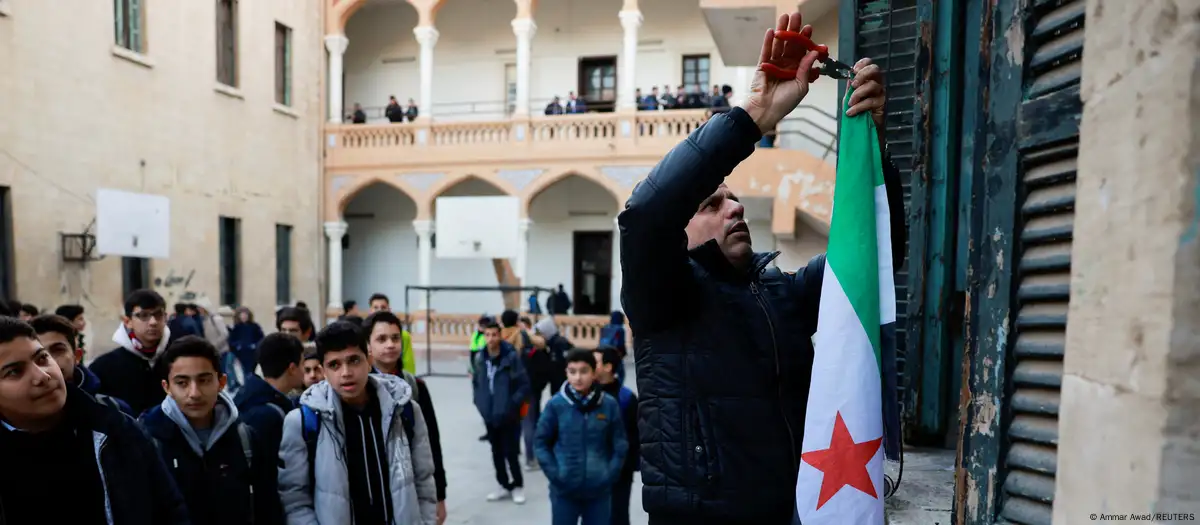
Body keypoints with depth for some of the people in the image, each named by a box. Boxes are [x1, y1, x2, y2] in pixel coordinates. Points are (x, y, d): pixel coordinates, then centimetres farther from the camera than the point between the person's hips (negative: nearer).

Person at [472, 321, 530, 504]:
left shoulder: (512, 357, -15)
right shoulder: (479, 358, 0)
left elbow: (524, 385, -12)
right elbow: (476, 382, 14)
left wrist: (512, 404, -16)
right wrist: (479, 402, 3)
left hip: (508, 416, -5)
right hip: (490, 415, 5)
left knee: (510, 452, 1)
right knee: (496, 453, 15)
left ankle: (518, 486, 22)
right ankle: (505, 486, 31)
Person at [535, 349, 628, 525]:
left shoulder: (609, 405, -6)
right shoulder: (556, 404, -9)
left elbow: (620, 444, 2)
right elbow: (542, 442, -1)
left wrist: (610, 473, -6)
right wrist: (554, 473, -9)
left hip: (599, 489, 1)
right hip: (564, 489, -1)